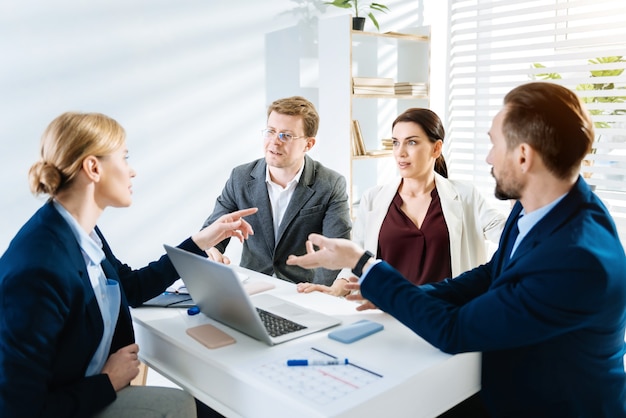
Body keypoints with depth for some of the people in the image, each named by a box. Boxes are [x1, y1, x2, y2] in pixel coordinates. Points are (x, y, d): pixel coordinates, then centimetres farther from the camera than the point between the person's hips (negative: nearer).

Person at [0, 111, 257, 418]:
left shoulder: (81, 230, -5)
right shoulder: (38, 268, -32)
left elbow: (132, 287, 13)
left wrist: (201, 241, 11)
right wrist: (109, 381, -17)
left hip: (89, 387, 8)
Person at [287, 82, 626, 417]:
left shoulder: (578, 260, -33)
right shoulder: (540, 205, -8)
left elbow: (455, 332, -26)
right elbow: (490, 276, 6)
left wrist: (361, 264, -19)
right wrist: (394, 297, -6)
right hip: (508, 385, 6)